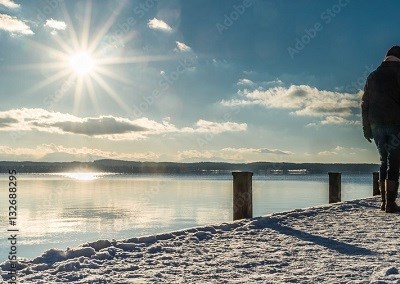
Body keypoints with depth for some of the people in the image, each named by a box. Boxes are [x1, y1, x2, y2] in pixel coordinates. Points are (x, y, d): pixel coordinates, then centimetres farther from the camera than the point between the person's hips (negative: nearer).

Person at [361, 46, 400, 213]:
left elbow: (364, 104, 11)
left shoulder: (373, 76, 13)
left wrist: (366, 128, 13)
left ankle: (384, 201, 10)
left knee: (384, 162, 13)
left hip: (376, 125, 5)